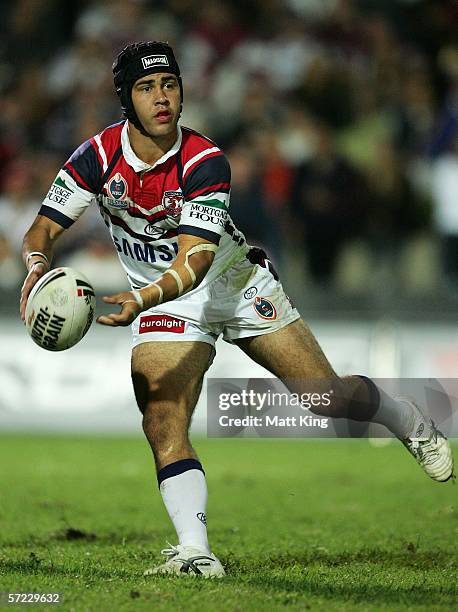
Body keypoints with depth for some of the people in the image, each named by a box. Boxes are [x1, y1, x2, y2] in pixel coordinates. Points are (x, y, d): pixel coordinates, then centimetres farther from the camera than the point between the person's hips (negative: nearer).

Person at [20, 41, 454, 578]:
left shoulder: (205, 162, -24)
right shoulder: (98, 156, -15)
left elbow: (195, 257, -32)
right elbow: (43, 229, -13)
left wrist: (144, 299, -51)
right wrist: (39, 264, -38)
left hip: (234, 282, -2)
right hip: (161, 300, 2)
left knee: (328, 396, -4)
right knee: (162, 424, -21)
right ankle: (196, 554, -22)